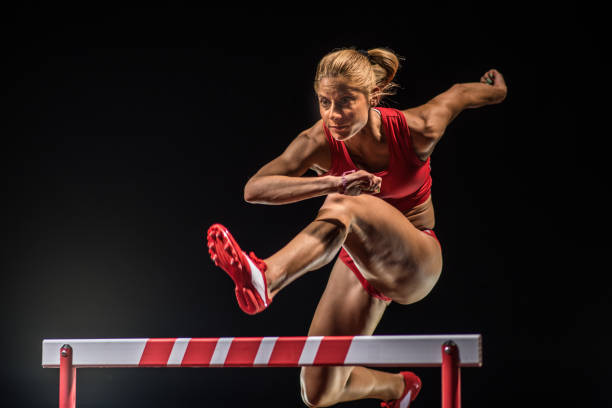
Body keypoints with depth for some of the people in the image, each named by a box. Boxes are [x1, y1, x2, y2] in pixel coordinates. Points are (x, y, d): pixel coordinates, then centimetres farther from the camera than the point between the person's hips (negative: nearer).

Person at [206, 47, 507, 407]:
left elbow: (458, 94, 3)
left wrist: (494, 88, 27)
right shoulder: (321, 142, -18)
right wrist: (334, 183, -46)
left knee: (342, 207, -35)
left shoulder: (417, 129, -19)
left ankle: (265, 279, -62)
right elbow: (255, 189, -32)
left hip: (416, 264, -4)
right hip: (360, 262, 4)